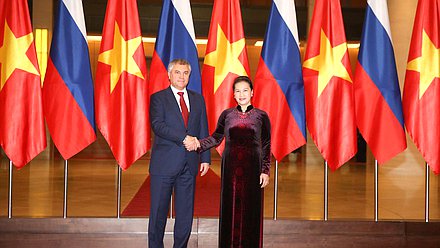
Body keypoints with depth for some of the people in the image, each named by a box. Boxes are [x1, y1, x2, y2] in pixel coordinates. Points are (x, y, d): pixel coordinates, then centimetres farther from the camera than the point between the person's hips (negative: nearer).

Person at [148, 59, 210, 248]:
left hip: (189, 164, 4)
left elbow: (203, 131, 13)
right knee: (159, 212, 4)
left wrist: (205, 158, 5)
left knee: (185, 213, 8)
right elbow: (157, 125, -13)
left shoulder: (198, 100, 14)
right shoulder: (158, 98, 2)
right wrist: (183, 138, -21)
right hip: (165, 163, -3)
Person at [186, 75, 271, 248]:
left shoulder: (261, 116, 2)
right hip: (230, 167, 1)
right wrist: (199, 144, -9)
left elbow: (266, 146, 2)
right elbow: (216, 138, 8)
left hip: (252, 167, -1)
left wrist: (265, 171, -4)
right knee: (231, 208, 3)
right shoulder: (227, 115, 6)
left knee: (251, 208, 1)